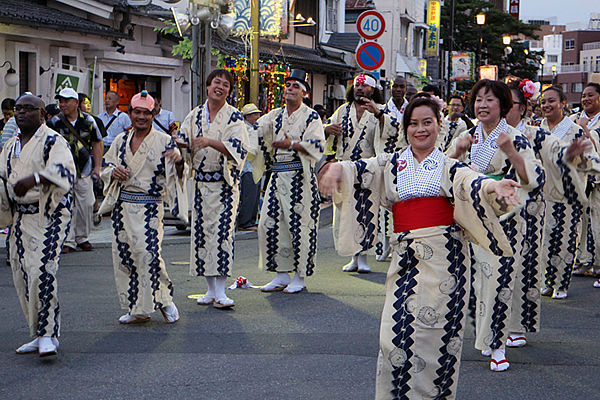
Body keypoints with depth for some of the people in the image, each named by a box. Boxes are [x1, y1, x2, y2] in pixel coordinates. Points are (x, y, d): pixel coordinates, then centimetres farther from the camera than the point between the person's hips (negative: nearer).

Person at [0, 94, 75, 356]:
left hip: (49, 215, -8)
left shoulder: (53, 141, -8)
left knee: (42, 271, -19)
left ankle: (48, 335, -11)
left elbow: (64, 170, -26)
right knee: (22, 276, 7)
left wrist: (34, 179, -40)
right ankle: (41, 335, 18)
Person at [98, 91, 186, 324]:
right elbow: (106, 167, 20)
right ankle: (135, 309, 17)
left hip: (149, 207, -5)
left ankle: (164, 301, 4)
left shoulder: (163, 141, -2)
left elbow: (176, 174, -6)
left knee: (148, 253, -17)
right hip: (122, 206, 5)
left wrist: (179, 161, -28)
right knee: (123, 255, 4)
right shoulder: (121, 140, 12)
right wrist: (114, 171, -3)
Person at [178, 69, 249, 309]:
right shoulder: (195, 115, 9)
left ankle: (220, 292, -10)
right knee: (201, 230, 4)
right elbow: (183, 141, 6)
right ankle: (211, 289, 14)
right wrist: (178, 142, -18)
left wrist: (211, 141, -28)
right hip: (201, 183, 4)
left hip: (225, 183, -4)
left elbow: (237, 148, -15)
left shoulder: (234, 117, -3)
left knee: (222, 231, -12)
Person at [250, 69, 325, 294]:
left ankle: (300, 277, 6)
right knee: (270, 224, 2)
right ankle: (282, 275, 12)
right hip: (277, 174, 6)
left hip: (300, 176, -6)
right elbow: (256, 130, 11)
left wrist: (292, 144, -22)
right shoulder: (275, 116, 15)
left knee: (299, 224, -5)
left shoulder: (311, 117, 0)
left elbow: (317, 145, -11)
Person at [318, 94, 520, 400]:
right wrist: (336, 168, -22)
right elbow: (359, 171, 2)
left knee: (434, 330, -3)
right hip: (404, 256, 2)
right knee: (396, 329, -4)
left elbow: (472, 182, -11)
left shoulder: (449, 166, 8)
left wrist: (494, 186, -34)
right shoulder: (391, 165, 15)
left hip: (443, 256, -2)